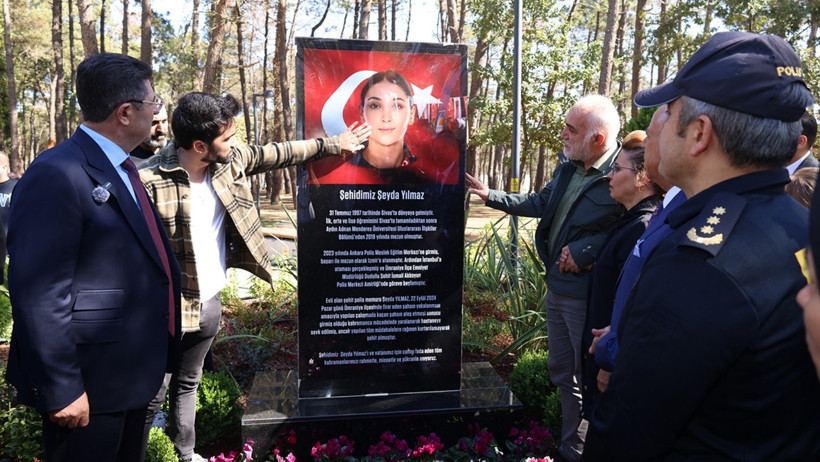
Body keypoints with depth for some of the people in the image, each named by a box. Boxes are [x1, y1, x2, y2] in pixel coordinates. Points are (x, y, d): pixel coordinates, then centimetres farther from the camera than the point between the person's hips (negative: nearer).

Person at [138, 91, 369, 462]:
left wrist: (333, 144, 17)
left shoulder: (230, 161, -3)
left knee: (188, 384, 24)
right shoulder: (151, 181, -23)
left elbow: (280, 153, 9)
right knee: (152, 397, 7)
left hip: (210, 302, 7)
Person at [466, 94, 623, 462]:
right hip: (556, 288, 9)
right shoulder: (568, 169, 8)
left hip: (587, 296, -9)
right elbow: (539, 203, 22)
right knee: (563, 373, 21)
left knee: (588, 380, 8)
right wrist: (489, 195, 22)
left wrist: (585, 250, -25)